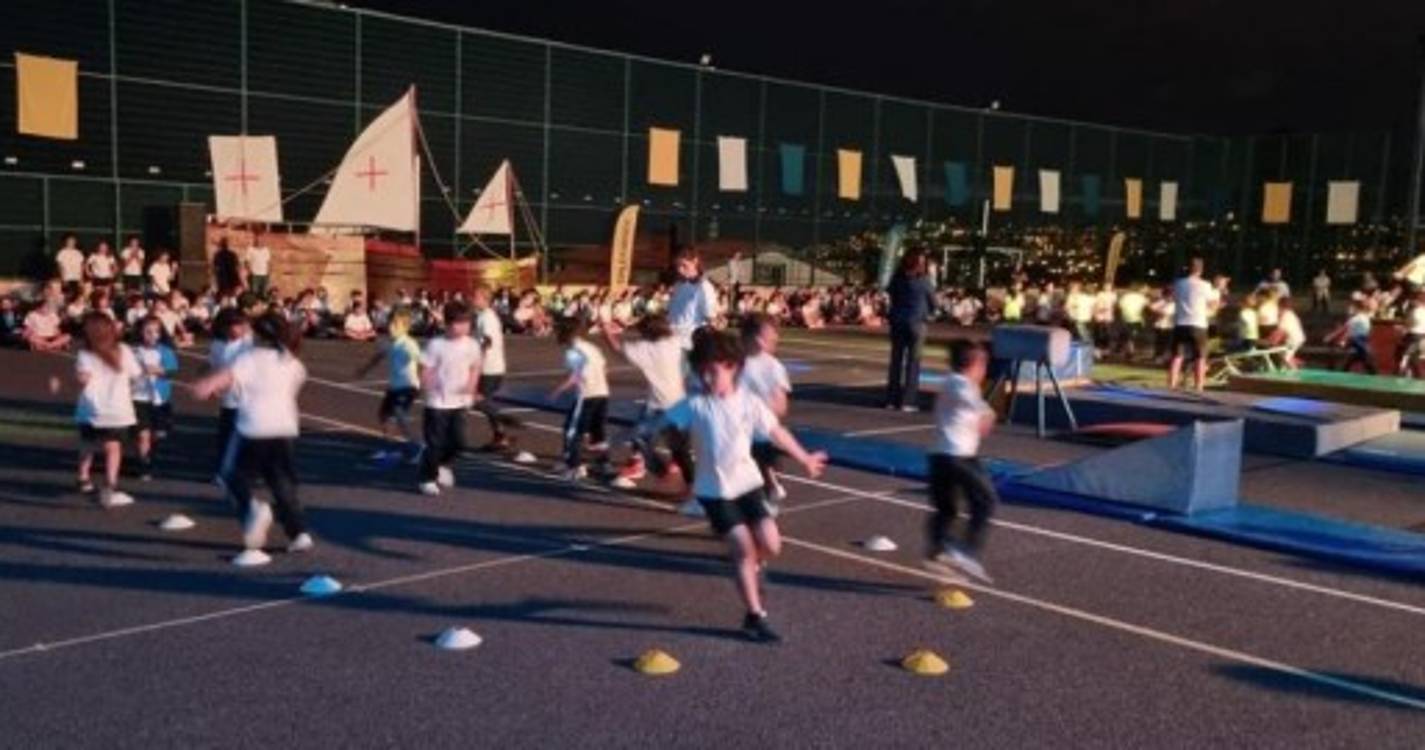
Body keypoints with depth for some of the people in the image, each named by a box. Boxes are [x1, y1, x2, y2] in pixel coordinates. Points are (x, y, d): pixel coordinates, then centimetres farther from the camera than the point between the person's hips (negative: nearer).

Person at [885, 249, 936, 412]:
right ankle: (908, 401, -3)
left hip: (897, 321, 4)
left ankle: (892, 399, 10)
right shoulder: (922, 281, -8)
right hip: (916, 322, -4)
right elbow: (933, 303, 2)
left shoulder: (897, 278, 1)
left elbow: (891, 295, 11)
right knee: (913, 361, 1)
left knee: (896, 360, 9)